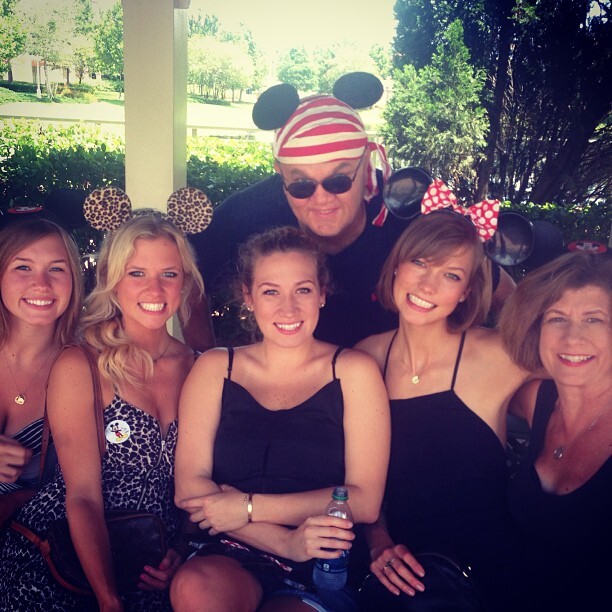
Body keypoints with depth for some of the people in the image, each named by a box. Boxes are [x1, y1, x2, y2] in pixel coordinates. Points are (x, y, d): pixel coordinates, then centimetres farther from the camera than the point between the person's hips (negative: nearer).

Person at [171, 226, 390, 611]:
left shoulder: (354, 371, 2)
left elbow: (364, 501, -4)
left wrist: (247, 507, -10)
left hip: (324, 572, -2)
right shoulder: (216, 368, 7)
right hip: (230, 561, 3)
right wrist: (285, 541, -16)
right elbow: (190, 488, -1)